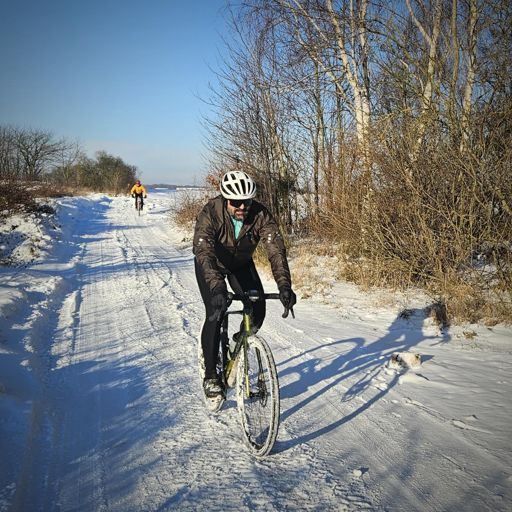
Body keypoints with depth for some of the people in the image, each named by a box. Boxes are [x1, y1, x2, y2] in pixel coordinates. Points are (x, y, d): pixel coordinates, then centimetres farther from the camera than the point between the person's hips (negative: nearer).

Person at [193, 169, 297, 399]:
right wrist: (216, 286, -60)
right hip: (211, 265, -3)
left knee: (257, 309, -13)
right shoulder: (210, 213, -34)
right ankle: (210, 375, -3)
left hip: (242, 264, 3)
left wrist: (284, 285, -50)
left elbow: (276, 248, -36)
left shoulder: (260, 214, -28)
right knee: (215, 313, -18)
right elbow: (203, 250, -46)